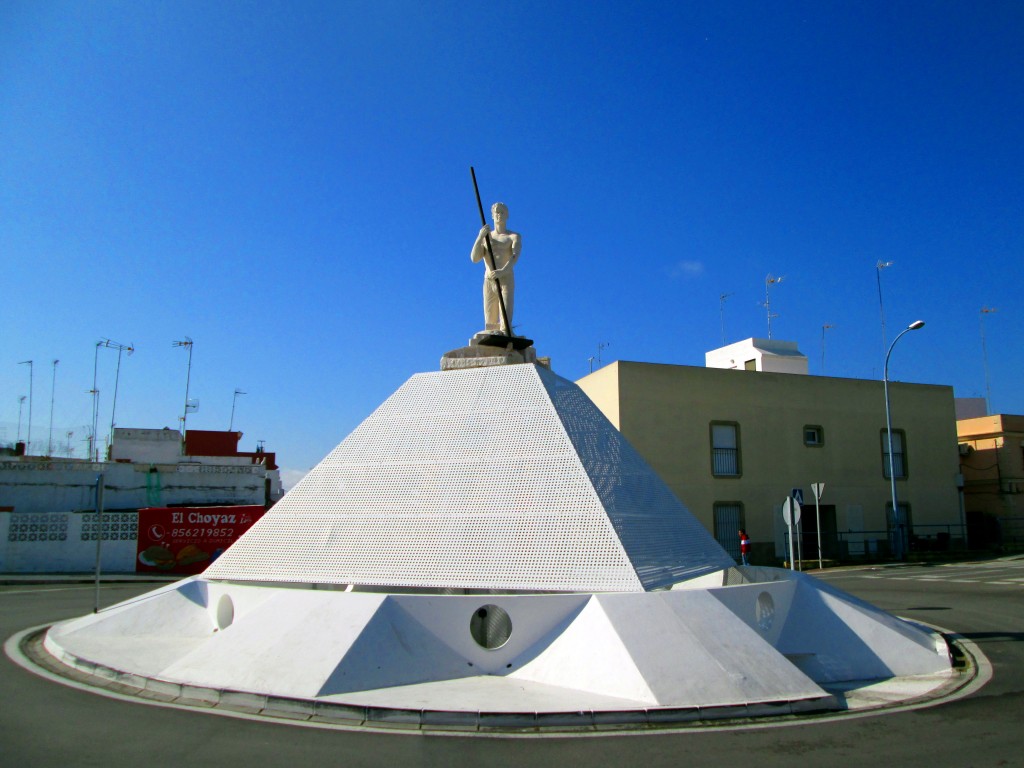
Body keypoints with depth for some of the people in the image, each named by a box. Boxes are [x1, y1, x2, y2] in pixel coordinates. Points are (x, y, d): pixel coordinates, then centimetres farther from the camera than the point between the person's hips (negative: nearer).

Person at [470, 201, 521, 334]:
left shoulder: (514, 236, 6)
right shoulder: (485, 237, 17)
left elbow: (515, 256, -13)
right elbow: (474, 258, 2)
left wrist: (502, 271, -32)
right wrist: (480, 236, -12)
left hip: (506, 281, -3)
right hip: (488, 283, 3)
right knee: (490, 326, -2)